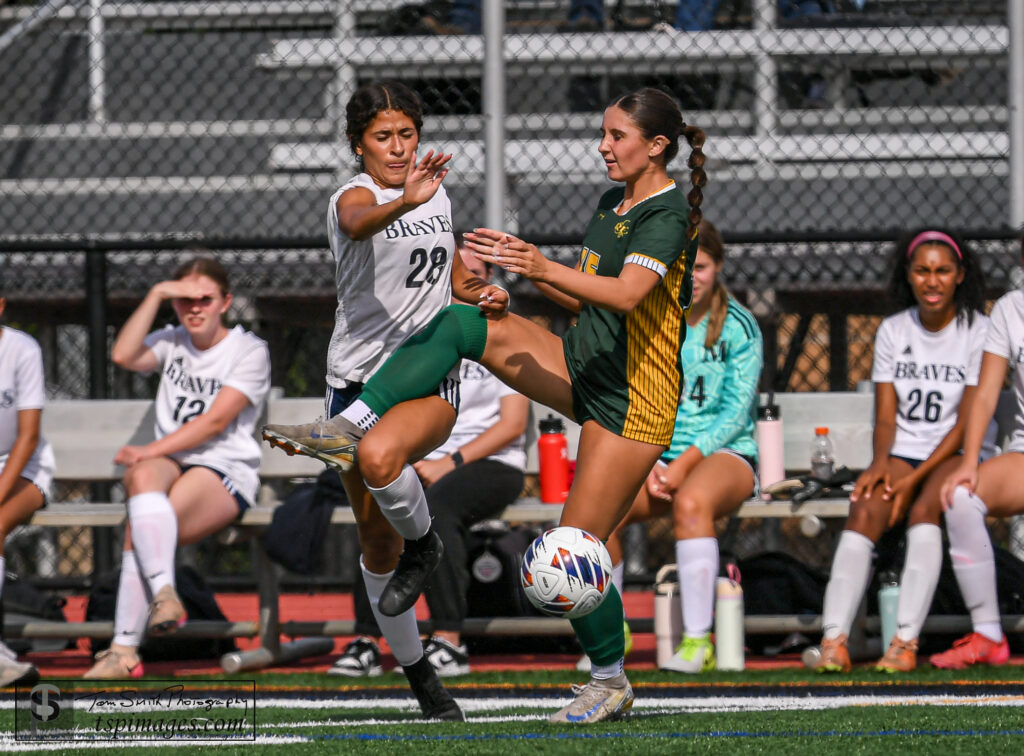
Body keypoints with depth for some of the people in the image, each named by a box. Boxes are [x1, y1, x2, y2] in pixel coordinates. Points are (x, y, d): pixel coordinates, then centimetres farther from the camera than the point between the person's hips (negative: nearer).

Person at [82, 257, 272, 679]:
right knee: (143, 476, -35)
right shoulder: (171, 343, 18)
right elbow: (123, 356, -5)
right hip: (168, 463, 4)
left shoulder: (250, 351, 4)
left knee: (137, 530, -31)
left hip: (227, 470, -4)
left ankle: (124, 649, -36)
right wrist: (156, 294, -7)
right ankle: (164, 593, -45)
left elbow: (215, 422, -8)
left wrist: (150, 450, -15)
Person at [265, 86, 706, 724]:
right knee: (461, 324, -11)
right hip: (580, 365, 8)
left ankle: (612, 683, 13)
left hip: (632, 402, -8)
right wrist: (523, 270, 3)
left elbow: (625, 294, -32)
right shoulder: (612, 203, 12)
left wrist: (547, 268, -44)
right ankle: (351, 426, -15)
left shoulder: (668, 214, -16)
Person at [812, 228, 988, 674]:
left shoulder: (978, 332, -3)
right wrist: (880, 464, -14)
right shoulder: (893, 332, 10)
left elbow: (967, 423, -8)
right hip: (902, 453, 3)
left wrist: (915, 478, -17)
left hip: (957, 454, -3)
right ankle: (834, 640, -39)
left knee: (924, 509, -34)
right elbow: (886, 419, 8)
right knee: (865, 511, -27)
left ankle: (905, 642, -43)